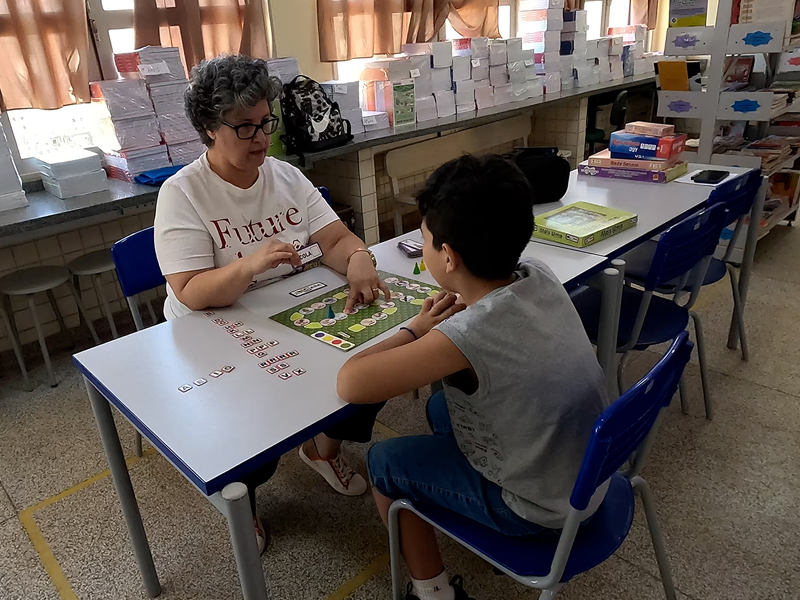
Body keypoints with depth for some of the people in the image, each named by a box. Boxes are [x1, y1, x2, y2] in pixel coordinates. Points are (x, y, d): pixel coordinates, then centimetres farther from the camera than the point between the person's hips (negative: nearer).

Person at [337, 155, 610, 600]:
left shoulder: (469, 334, -33)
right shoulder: (541, 277, -11)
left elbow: (350, 384, -27)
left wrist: (416, 329, -14)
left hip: (543, 509, -7)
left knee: (384, 463, 6)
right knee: (444, 405, 24)